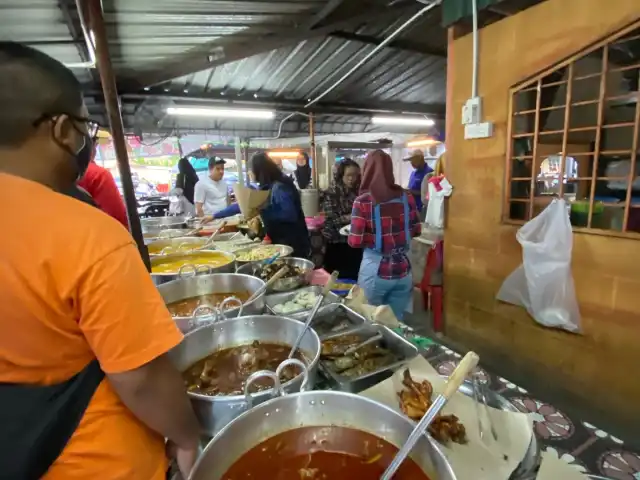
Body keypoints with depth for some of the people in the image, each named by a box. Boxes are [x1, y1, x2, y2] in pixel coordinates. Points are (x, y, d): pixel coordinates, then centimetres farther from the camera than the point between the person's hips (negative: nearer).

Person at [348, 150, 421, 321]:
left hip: (375, 272, -4)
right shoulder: (406, 197, -1)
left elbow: (356, 241, -15)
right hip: (402, 271, 4)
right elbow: (416, 230, 8)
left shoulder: (363, 201, -14)